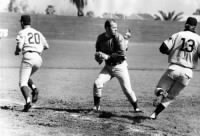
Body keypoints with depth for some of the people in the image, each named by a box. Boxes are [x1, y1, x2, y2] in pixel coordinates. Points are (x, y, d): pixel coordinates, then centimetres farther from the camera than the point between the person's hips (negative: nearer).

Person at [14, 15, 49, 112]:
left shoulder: (22, 32, 4)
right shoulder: (38, 33, 22)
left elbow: (19, 46, -10)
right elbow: (46, 46, 24)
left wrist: (16, 52, 12)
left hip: (28, 57, -6)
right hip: (38, 59, 6)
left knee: (23, 83, -5)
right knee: (26, 77, 27)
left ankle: (28, 101, -29)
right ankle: (34, 89, -2)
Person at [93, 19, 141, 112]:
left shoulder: (118, 37, -16)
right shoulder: (100, 38, -1)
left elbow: (122, 53, -23)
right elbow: (98, 51, 13)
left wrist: (108, 56, -25)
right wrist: (98, 57, -9)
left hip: (120, 67, -4)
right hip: (108, 66, 4)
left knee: (127, 89, -4)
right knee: (97, 83, -10)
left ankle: (136, 108, 14)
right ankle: (96, 106, 7)